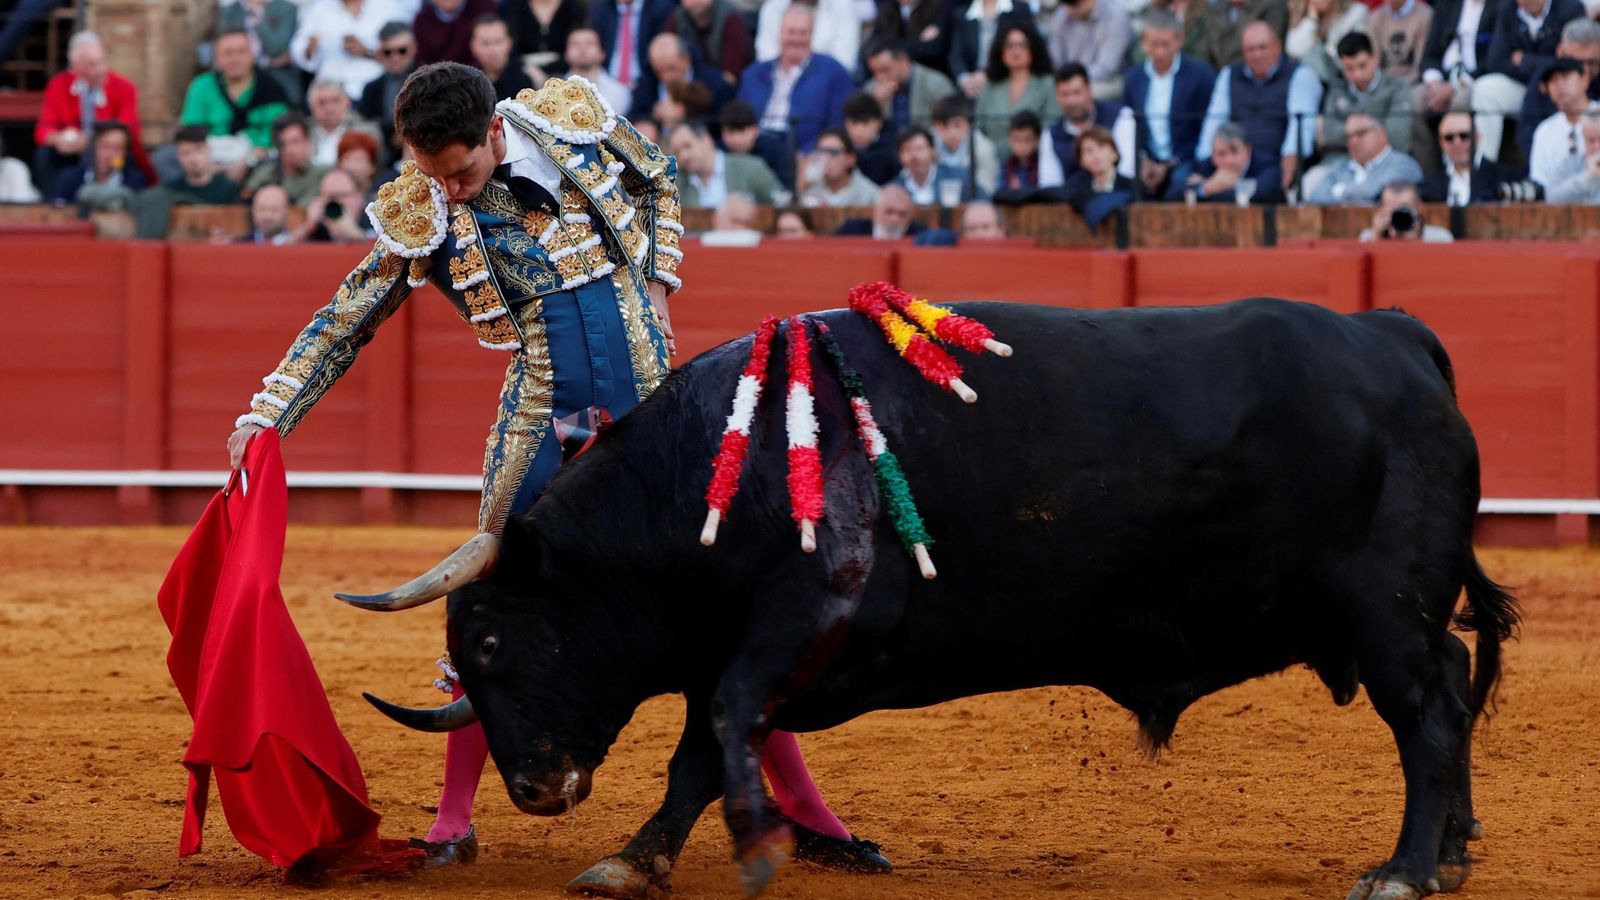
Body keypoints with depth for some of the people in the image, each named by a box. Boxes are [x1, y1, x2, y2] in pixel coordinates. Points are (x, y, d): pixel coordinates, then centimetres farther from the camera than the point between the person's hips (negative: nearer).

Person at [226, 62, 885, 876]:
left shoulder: (574, 120, -4)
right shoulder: (420, 219, -6)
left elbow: (656, 179, 16)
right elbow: (343, 326, -1)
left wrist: (658, 285, 5)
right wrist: (267, 414, -10)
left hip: (650, 397, 1)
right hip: (544, 415, 0)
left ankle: (805, 812, 10)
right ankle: (453, 821, 8)